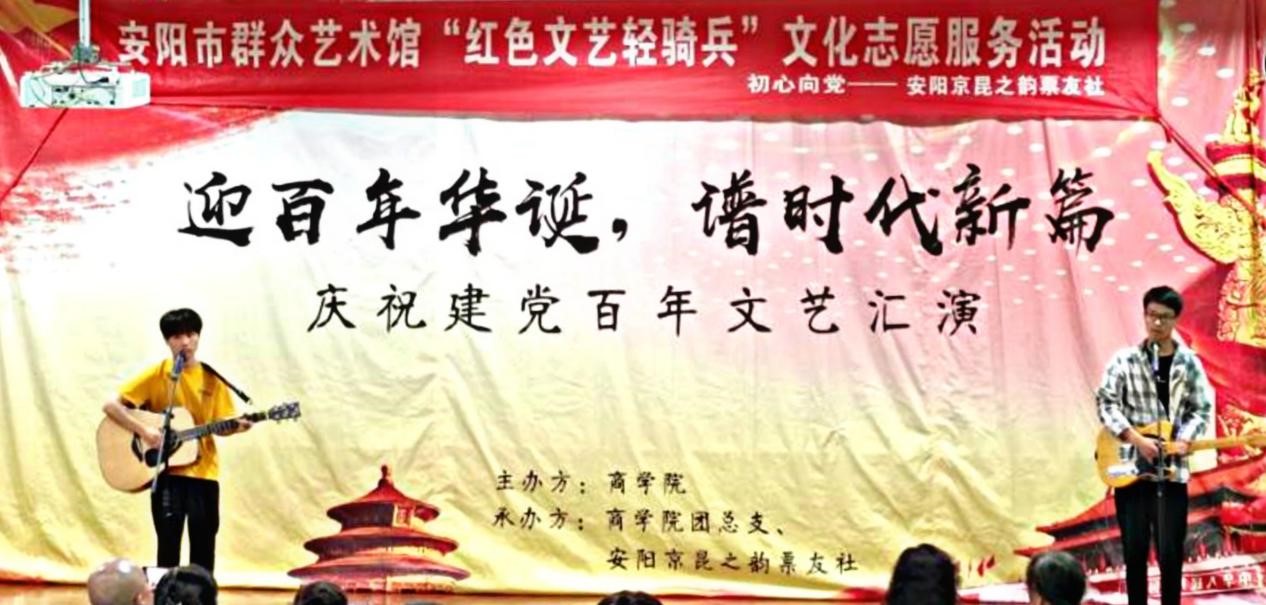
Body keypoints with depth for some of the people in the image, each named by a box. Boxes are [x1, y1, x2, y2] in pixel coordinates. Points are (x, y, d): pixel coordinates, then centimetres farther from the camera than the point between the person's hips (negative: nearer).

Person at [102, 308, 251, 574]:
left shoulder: (211, 378, 4)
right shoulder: (156, 375, -4)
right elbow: (111, 406, -7)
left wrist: (236, 426, -14)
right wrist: (143, 430, -18)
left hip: (203, 469, 2)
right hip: (167, 470, -2)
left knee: (204, 543, 1)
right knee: (169, 540, -4)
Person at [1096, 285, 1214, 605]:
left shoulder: (1189, 363, 5)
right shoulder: (1125, 360, 0)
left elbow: (1202, 408, 8)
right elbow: (1106, 402, -6)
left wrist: (1185, 439, -11)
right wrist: (1136, 438, -17)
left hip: (1172, 470, 1)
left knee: (1170, 553, 1)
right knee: (1135, 551, 5)